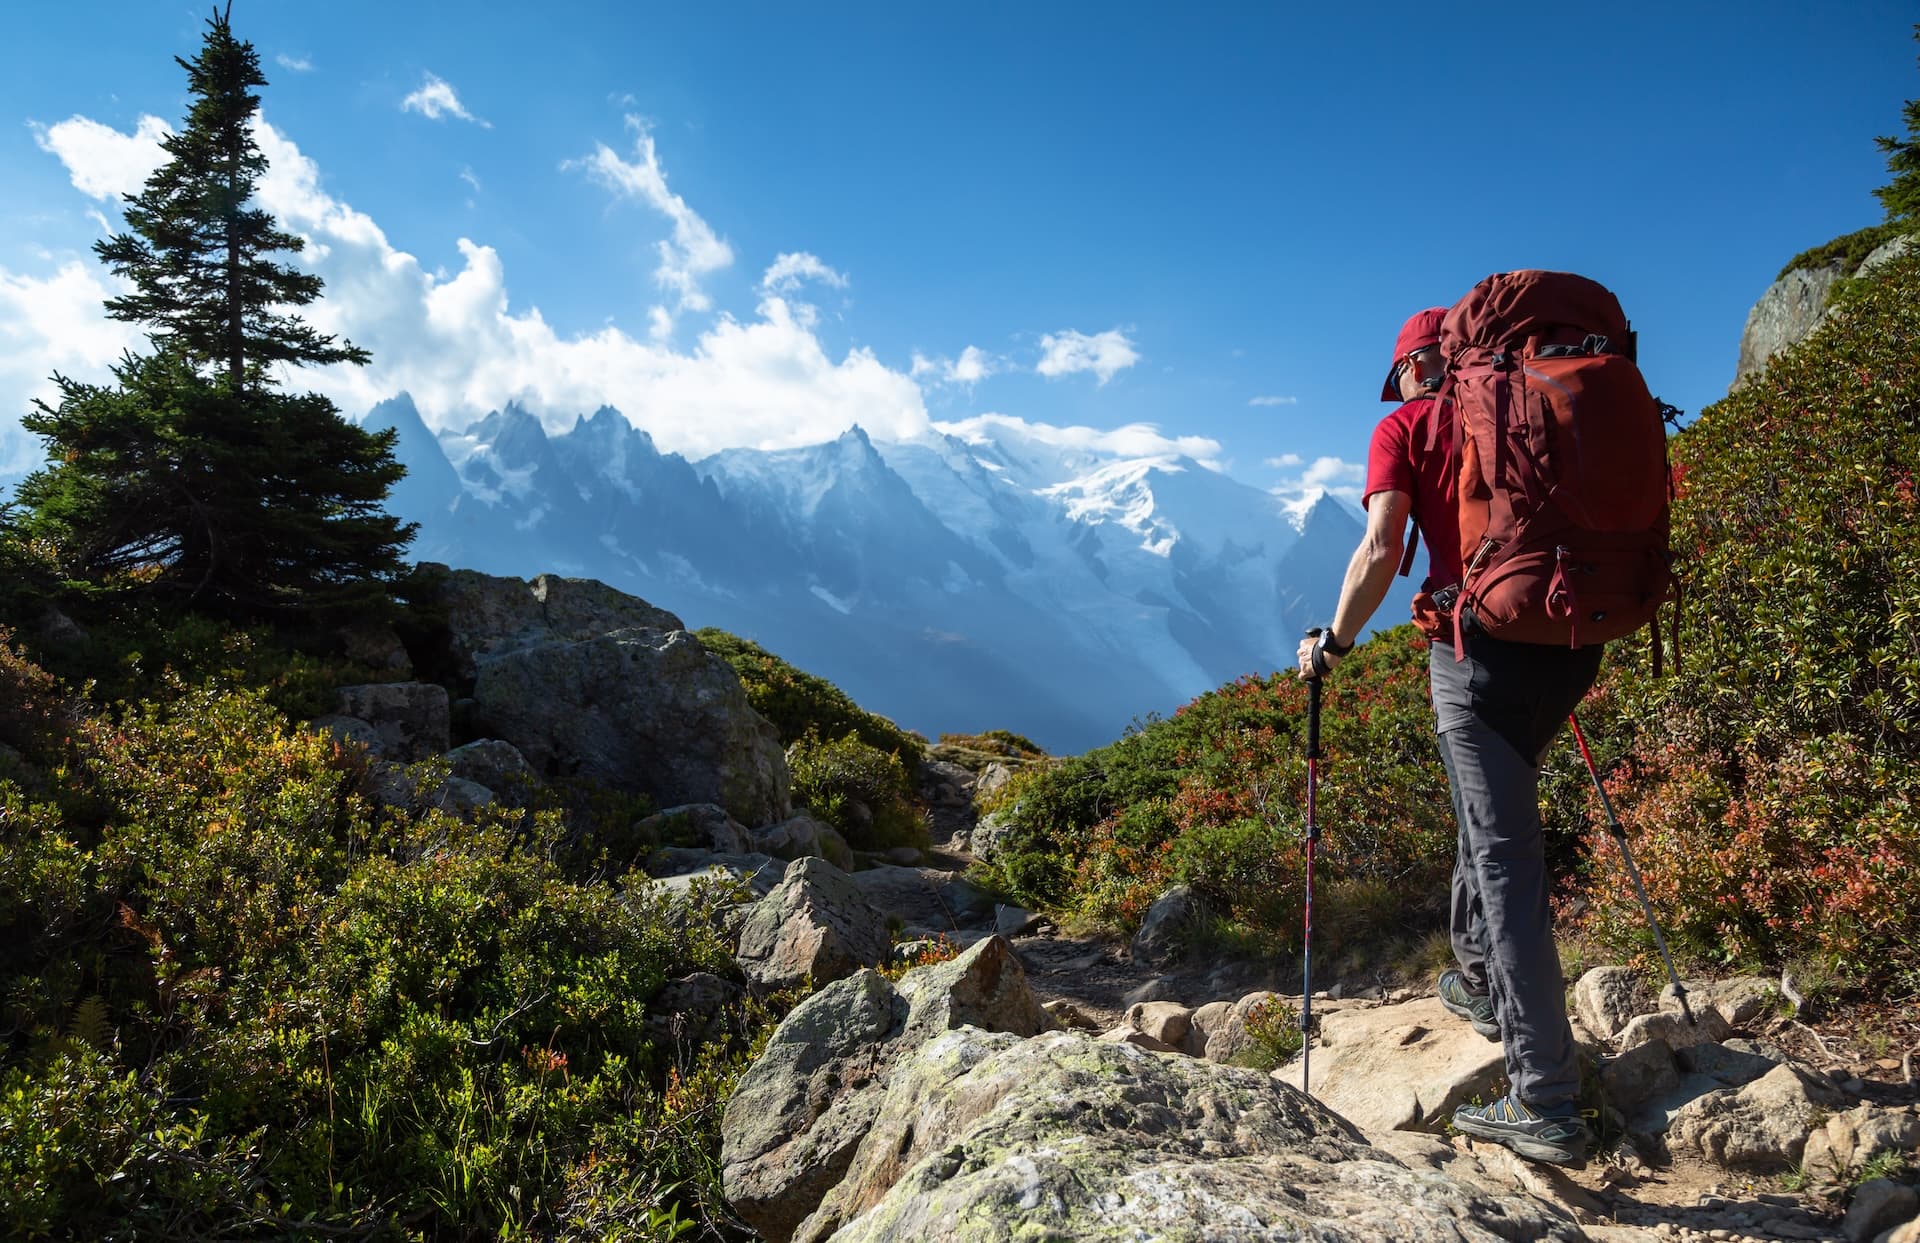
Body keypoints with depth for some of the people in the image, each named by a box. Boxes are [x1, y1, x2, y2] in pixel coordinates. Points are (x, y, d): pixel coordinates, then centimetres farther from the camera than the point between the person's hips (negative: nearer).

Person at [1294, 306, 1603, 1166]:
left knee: (1507, 857, -5)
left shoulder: (1407, 426, 3)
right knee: (1492, 809, 27)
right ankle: (1480, 980, 42)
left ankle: (1547, 1105, -3)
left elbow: (1380, 549, -10)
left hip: (1480, 649, -6)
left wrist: (1333, 644, 3)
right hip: (1567, 644, 6)